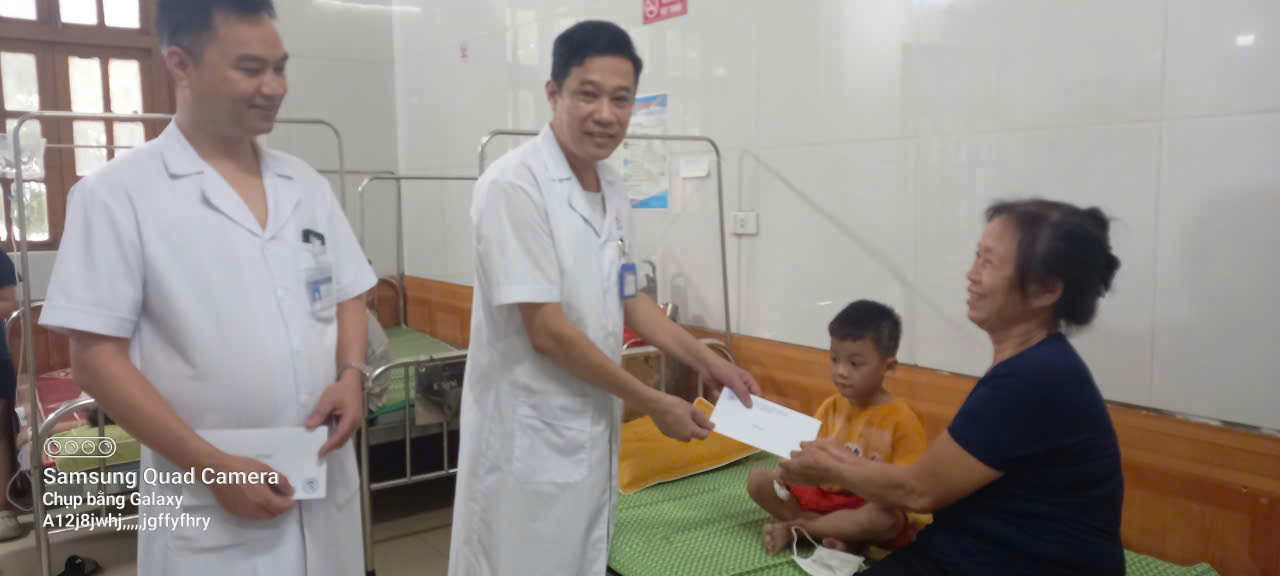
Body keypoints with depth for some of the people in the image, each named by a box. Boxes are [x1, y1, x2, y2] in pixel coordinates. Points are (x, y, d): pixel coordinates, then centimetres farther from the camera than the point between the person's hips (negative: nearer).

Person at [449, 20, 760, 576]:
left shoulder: (612, 188, 5)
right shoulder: (514, 184, -20)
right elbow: (546, 332, -22)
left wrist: (709, 361, 6)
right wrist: (653, 402, -15)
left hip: (593, 428, 8)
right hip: (528, 439, -7)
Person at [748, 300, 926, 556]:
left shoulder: (901, 419, -12)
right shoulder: (830, 407, 4)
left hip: (868, 505, -4)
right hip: (821, 496, 4)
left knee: (888, 517, -38)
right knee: (758, 480, -8)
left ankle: (791, 529, -21)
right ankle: (833, 533, -20)